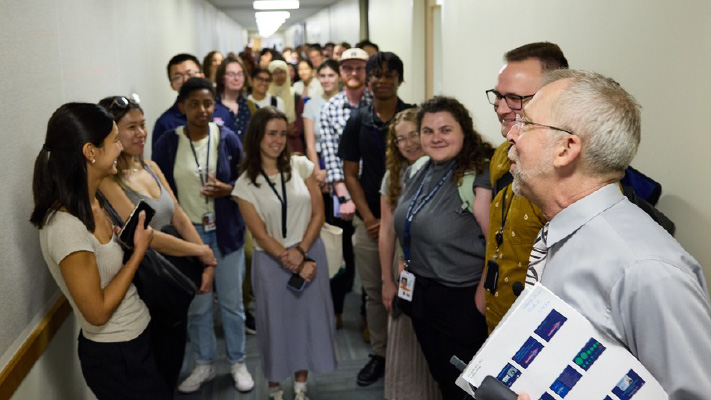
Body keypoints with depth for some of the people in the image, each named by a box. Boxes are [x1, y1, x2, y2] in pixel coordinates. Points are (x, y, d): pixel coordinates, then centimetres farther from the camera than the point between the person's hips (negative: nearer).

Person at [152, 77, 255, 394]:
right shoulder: (168, 143, -5)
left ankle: (238, 362, 29)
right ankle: (204, 364, 31)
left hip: (226, 231, 0)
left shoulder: (228, 138, -6)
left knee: (231, 301, 11)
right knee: (196, 304, 12)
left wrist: (228, 189, -17)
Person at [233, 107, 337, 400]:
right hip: (271, 262, -2)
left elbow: (318, 213, -2)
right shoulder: (245, 184, -6)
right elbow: (260, 234, -8)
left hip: (310, 254, 2)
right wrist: (293, 264, -13)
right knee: (275, 323, 8)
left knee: (308, 319, 10)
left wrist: (300, 251, -14)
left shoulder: (300, 166, -2)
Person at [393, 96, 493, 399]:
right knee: (438, 375, 22)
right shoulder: (417, 172, 6)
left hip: (462, 298, -7)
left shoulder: (480, 173, -18)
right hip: (420, 292, 7)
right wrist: (405, 266, 17)